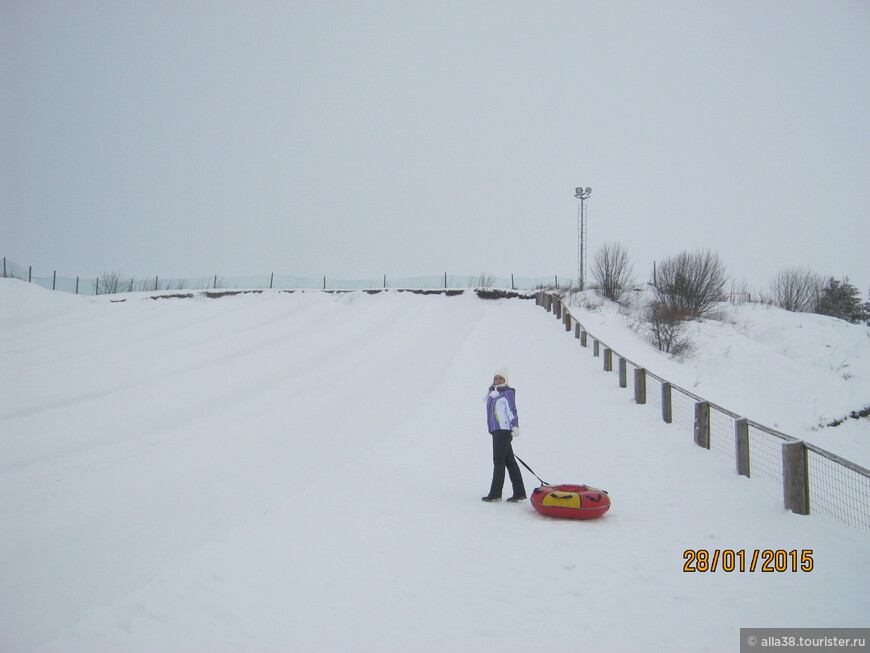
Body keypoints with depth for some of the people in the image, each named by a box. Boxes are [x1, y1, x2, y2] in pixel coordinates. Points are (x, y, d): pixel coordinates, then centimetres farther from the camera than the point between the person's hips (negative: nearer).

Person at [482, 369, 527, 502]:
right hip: (496, 430, 8)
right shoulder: (492, 392, 19)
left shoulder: (508, 392, -4)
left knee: (498, 460, -8)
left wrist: (515, 426, -19)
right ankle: (519, 492, 10)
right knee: (509, 461, 8)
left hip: (504, 430, -8)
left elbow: (512, 410, -11)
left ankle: (495, 493, -7)